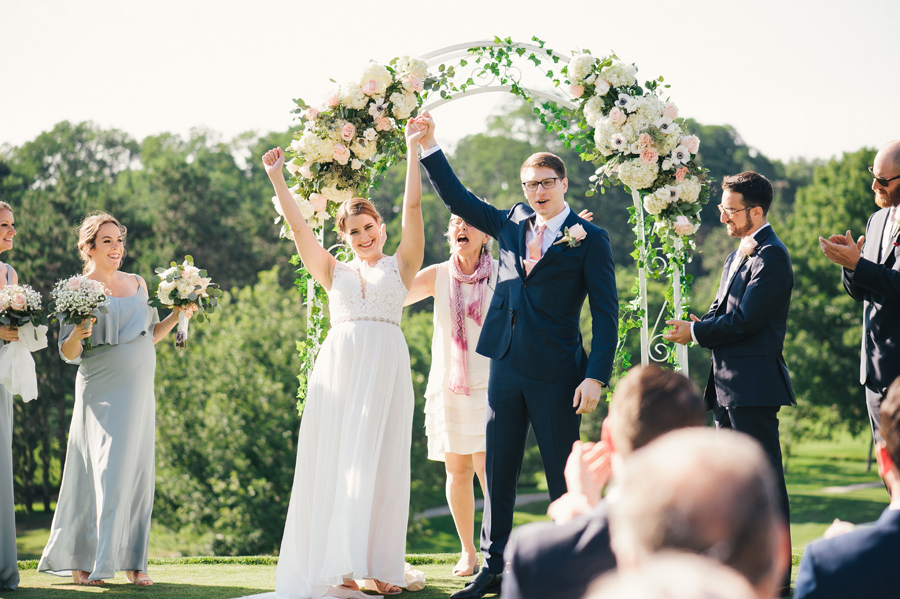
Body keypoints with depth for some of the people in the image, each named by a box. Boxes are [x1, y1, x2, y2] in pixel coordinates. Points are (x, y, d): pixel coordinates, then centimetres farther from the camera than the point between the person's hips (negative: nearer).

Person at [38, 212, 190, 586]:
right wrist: (78, 334, -25)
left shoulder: (137, 284, 13)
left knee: (137, 472, 3)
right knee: (106, 474, -9)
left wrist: (176, 316, 7)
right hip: (101, 393, -5)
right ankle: (81, 561, -2)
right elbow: (67, 353, -5)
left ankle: (132, 562, 7)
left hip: (139, 391, 5)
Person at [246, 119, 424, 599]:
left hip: (385, 365, -2)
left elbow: (413, 207, 5)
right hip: (337, 362, 2)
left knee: (376, 460, -6)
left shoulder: (400, 266, 13)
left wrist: (413, 148, -1)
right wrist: (276, 180, 6)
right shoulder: (334, 272, 19)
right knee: (334, 460, -3)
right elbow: (298, 226, 13)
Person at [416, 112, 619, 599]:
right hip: (505, 368, 5)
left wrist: (597, 377, -12)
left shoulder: (589, 239, -2)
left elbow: (605, 313, -5)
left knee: (564, 476, 1)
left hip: (556, 375, -5)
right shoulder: (511, 224, 13)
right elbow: (458, 200, 21)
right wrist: (428, 149, 13)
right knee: (497, 472, 8)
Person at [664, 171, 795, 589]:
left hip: (754, 385, -10)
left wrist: (696, 332, -8)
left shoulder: (771, 256, -14)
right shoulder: (738, 256, 18)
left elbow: (745, 320, -19)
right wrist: (698, 325, -1)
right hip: (728, 383, 10)